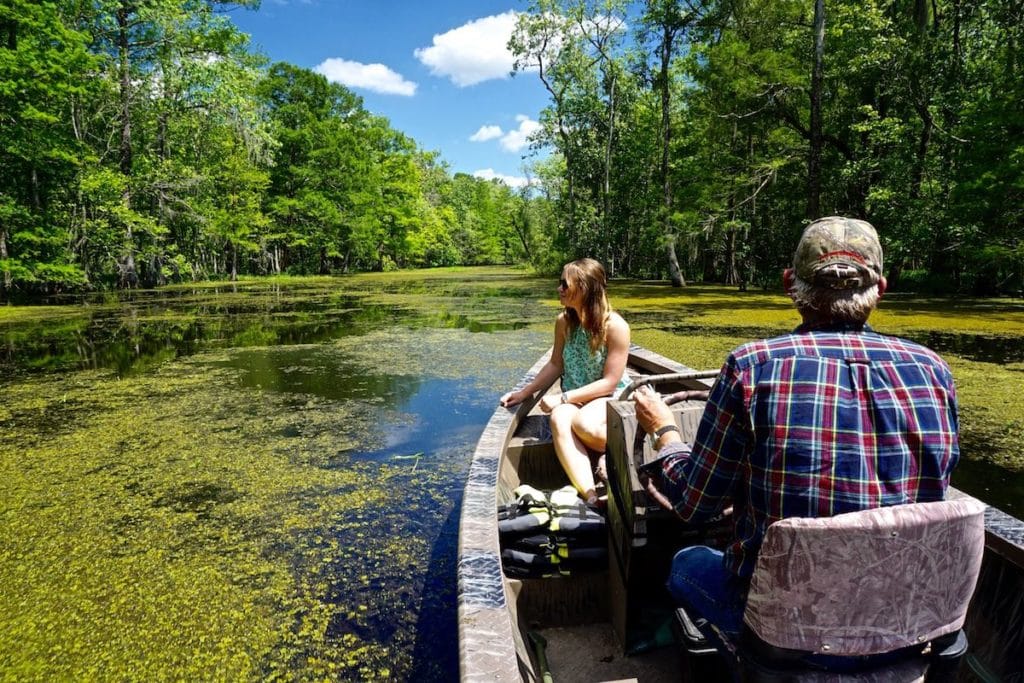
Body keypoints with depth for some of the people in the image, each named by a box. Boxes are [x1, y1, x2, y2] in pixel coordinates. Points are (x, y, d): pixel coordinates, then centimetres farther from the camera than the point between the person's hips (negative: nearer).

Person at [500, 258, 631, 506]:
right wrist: (524, 392, 3)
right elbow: (555, 365, 11)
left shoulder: (615, 326, -16)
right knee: (559, 420, -34)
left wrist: (562, 398, -21)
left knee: (584, 423, -40)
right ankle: (591, 497, -42)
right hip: (573, 399, 4)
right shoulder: (564, 322, 0)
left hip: (609, 398, -4)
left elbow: (609, 382, -16)